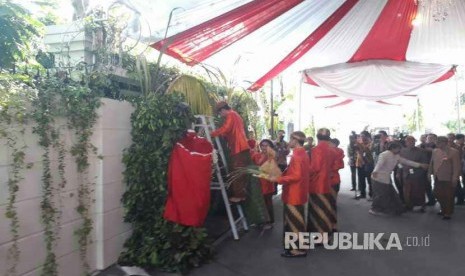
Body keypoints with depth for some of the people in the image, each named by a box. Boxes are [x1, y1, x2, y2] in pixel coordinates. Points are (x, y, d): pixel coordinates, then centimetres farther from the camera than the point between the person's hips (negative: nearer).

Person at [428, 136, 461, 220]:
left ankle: (448, 213, 22)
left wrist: (455, 178, -16)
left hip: (448, 178, -6)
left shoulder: (454, 152, -10)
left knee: (448, 196, 6)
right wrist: (430, 173, 8)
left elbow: (457, 166, -12)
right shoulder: (435, 151, 6)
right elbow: (432, 163, 13)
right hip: (438, 178, 6)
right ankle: (444, 209, 32)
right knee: (437, 194, 11)